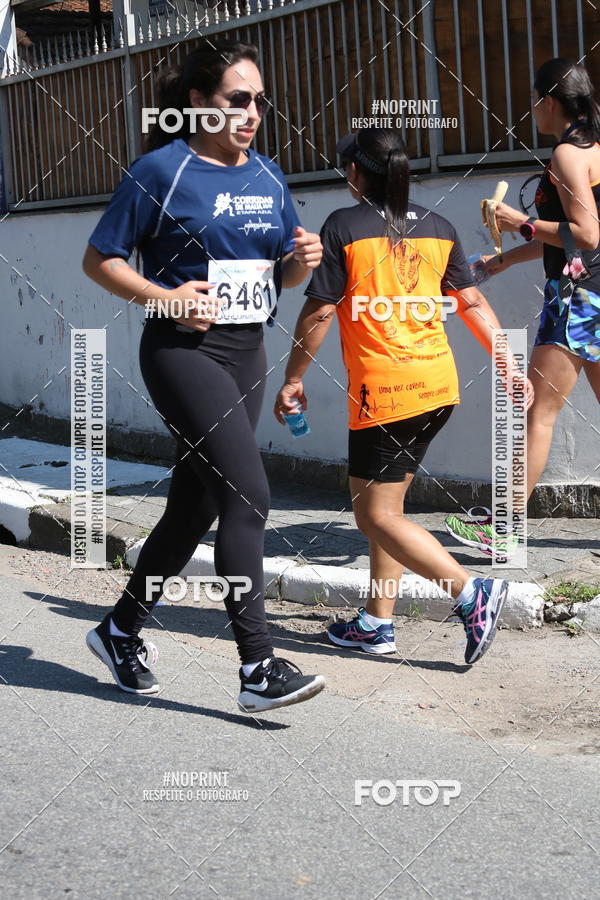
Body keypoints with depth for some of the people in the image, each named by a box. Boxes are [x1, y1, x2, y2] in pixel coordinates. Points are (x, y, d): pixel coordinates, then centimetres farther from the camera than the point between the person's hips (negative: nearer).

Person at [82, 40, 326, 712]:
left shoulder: (267, 176, 11)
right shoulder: (162, 171, -8)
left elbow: (281, 275, 19)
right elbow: (99, 259, -6)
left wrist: (302, 260, -3)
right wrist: (162, 297, -20)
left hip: (246, 355, 7)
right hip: (184, 353, -7)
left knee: (195, 506, 13)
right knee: (247, 496, -18)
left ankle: (120, 631, 31)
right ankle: (258, 669, -17)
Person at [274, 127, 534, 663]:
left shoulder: (345, 226, -8)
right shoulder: (438, 228, 9)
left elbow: (319, 312, -9)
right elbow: (472, 302, 11)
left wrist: (293, 378, 1)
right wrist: (508, 363, 18)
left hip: (384, 392, -7)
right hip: (439, 388, 7)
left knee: (375, 515, -1)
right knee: (385, 504, 16)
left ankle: (472, 592, -12)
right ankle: (377, 623, 19)